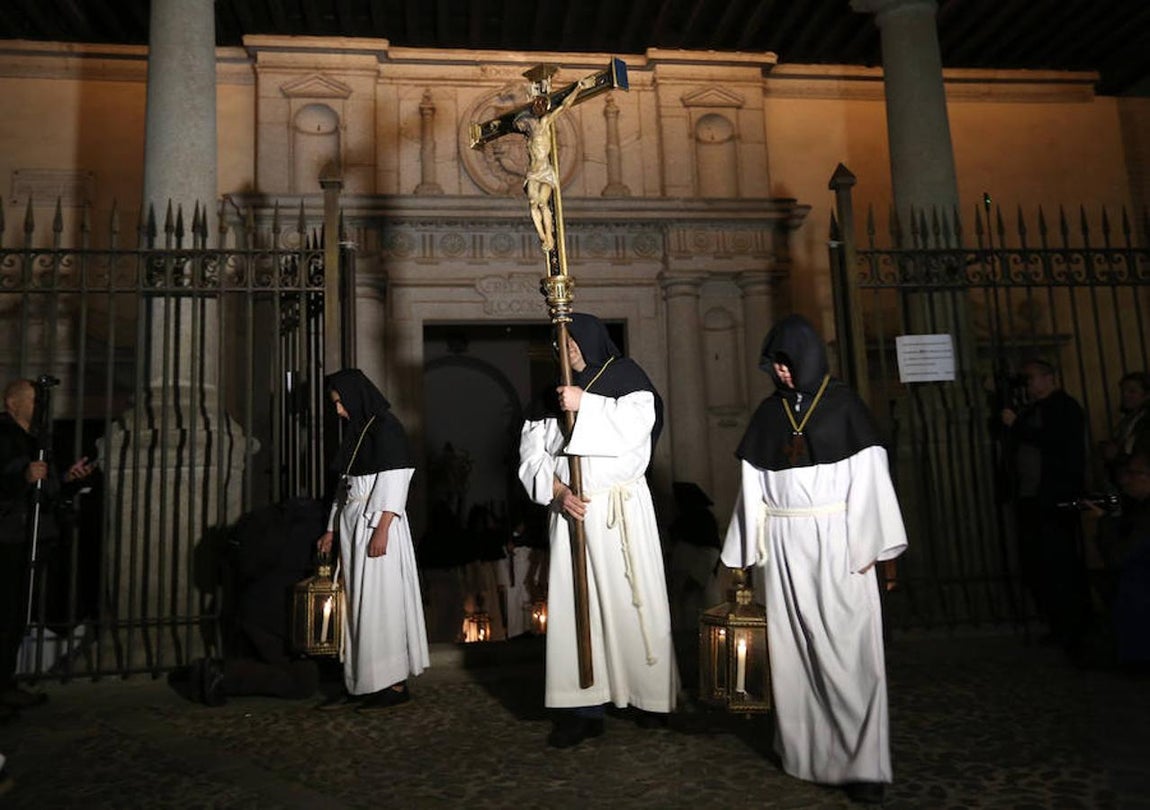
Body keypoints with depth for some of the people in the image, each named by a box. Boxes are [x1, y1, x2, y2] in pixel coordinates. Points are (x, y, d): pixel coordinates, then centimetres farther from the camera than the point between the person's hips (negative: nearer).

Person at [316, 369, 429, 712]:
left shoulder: (386, 427, -9)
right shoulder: (356, 430, 16)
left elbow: (394, 482, -16)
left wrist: (382, 530, -21)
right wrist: (331, 529, 19)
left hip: (377, 523, -8)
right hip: (353, 524, 8)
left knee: (381, 601, -4)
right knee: (357, 604, 9)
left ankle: (394, 684, 5)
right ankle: (359, 684, 15)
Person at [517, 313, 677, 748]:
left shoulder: (624, 374, 5)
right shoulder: (553, 392, 16)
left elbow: (638, 421, -14)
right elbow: (532, 453, 7)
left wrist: (585, 405, -14)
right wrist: (556, 490, -8)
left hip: (622, 508, -3)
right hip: (571, 508, 4)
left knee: (632, 599, 1)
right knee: (573, 603, 0)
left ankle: (653, 695, 16)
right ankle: (584, 707, 5)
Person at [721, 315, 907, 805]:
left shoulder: (843, 404, -1)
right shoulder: (769, 411, 9)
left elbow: (868, 475, -5)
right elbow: (753, 484, 9)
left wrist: (866, 546, -10)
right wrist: (750, 551, 7)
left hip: (835, 541, -3)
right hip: (783, 545, 4)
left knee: (846, 649, -3)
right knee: (793, 649, 7)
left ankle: (862, 762, 4)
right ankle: (806, 750, 20)